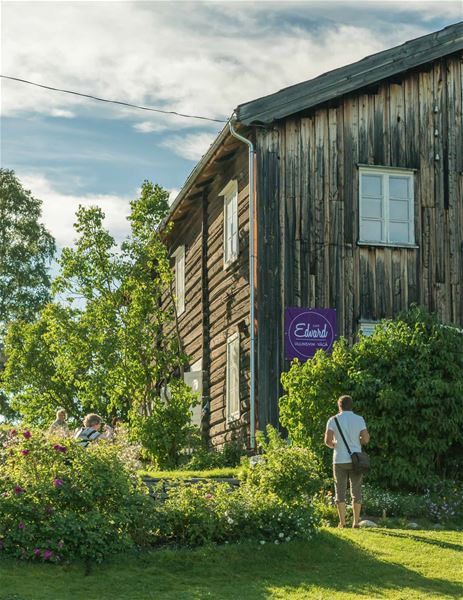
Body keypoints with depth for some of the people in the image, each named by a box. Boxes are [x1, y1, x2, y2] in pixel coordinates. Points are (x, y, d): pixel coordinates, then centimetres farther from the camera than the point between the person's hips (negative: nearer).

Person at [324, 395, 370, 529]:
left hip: (340, 460, -1)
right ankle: (356, 522, 8)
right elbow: (366, 439, -5)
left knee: (340, 491, 4)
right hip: (356, 460, 1)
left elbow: (328, 440, -10)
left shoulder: (333, 420, -1)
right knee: (356, 491, 8)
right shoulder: (359, 419, 1)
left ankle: (342, 522, 0)